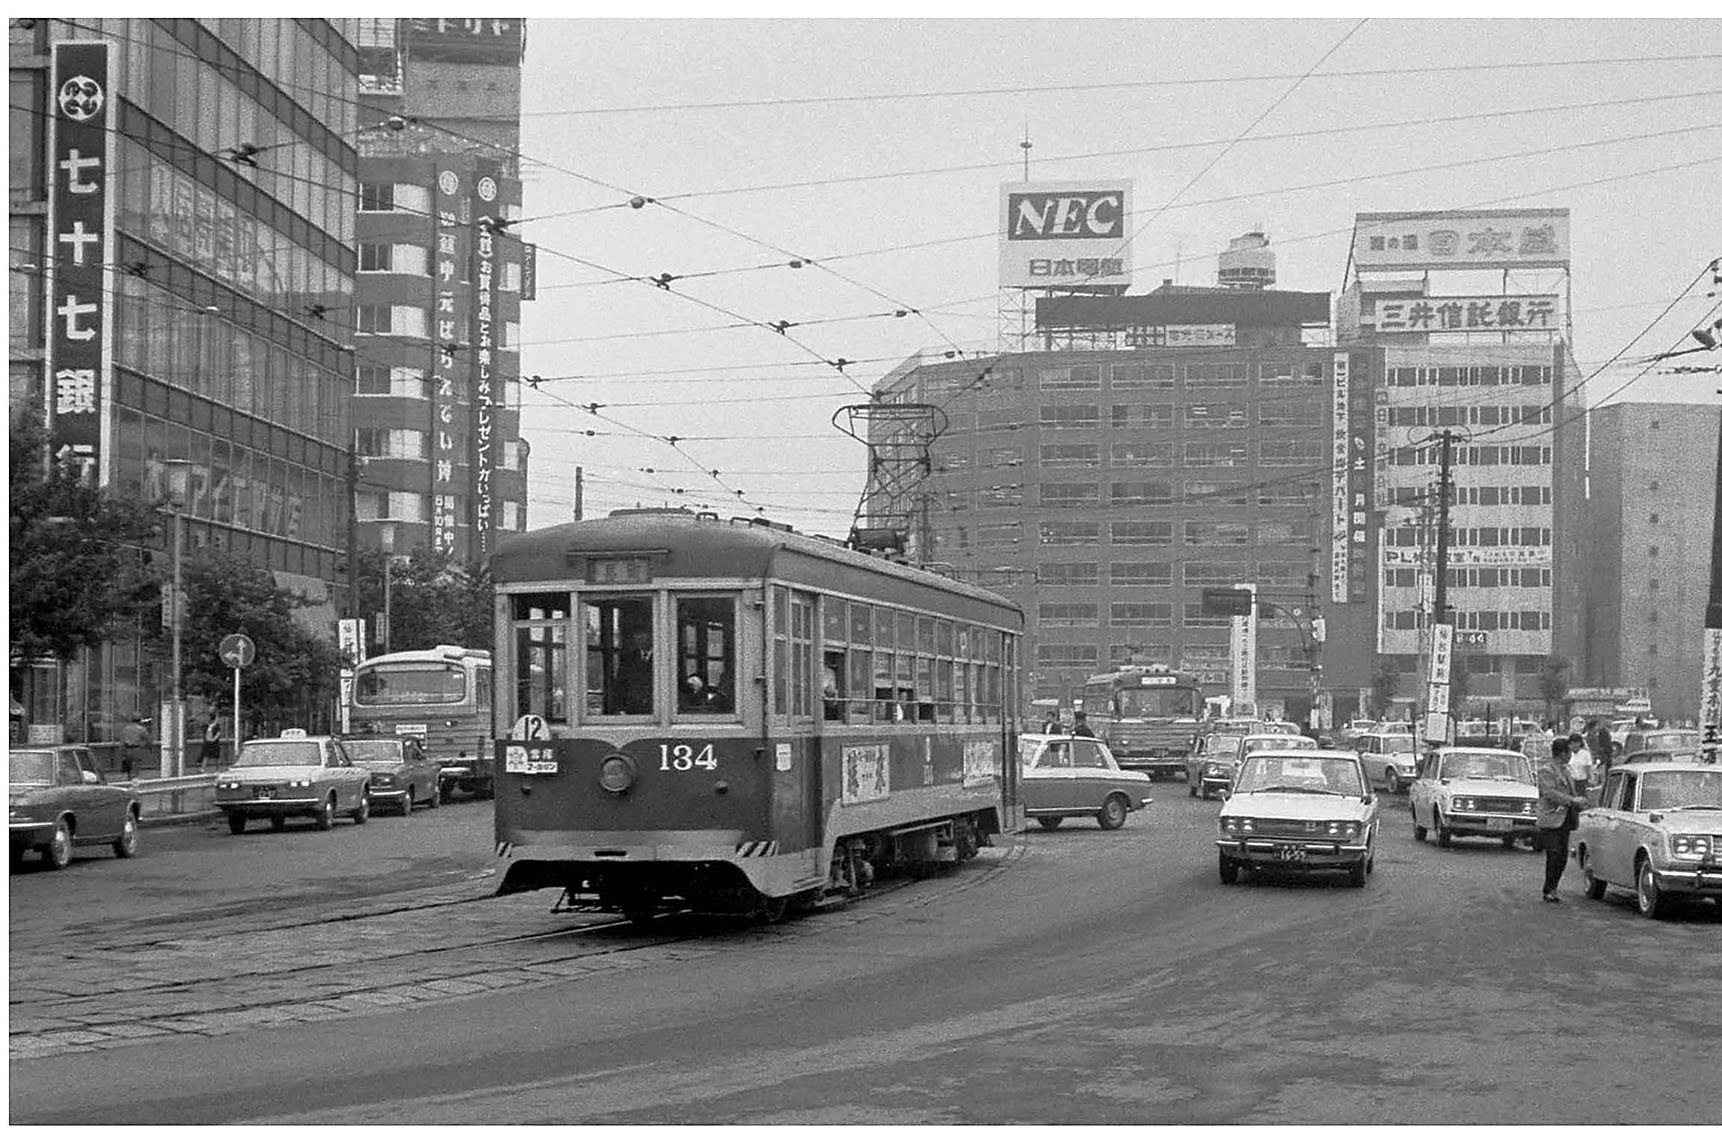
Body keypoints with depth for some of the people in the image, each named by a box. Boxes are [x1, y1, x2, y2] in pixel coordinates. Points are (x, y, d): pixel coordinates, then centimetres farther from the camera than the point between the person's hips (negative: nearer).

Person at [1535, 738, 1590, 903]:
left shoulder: (1566, 771, 18)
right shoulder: (1545, 770, -9)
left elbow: (1571, 792, 26)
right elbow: (1550, 793, -20)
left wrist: (1579, 802, 5)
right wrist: (1572, 800, -22)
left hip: (1565, 821, 8)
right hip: (1550, 820, -8)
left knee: (1562, 858, 6)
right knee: (1553, 857, -10)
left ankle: (1553, 888, 16)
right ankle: (1549, 891, -2)